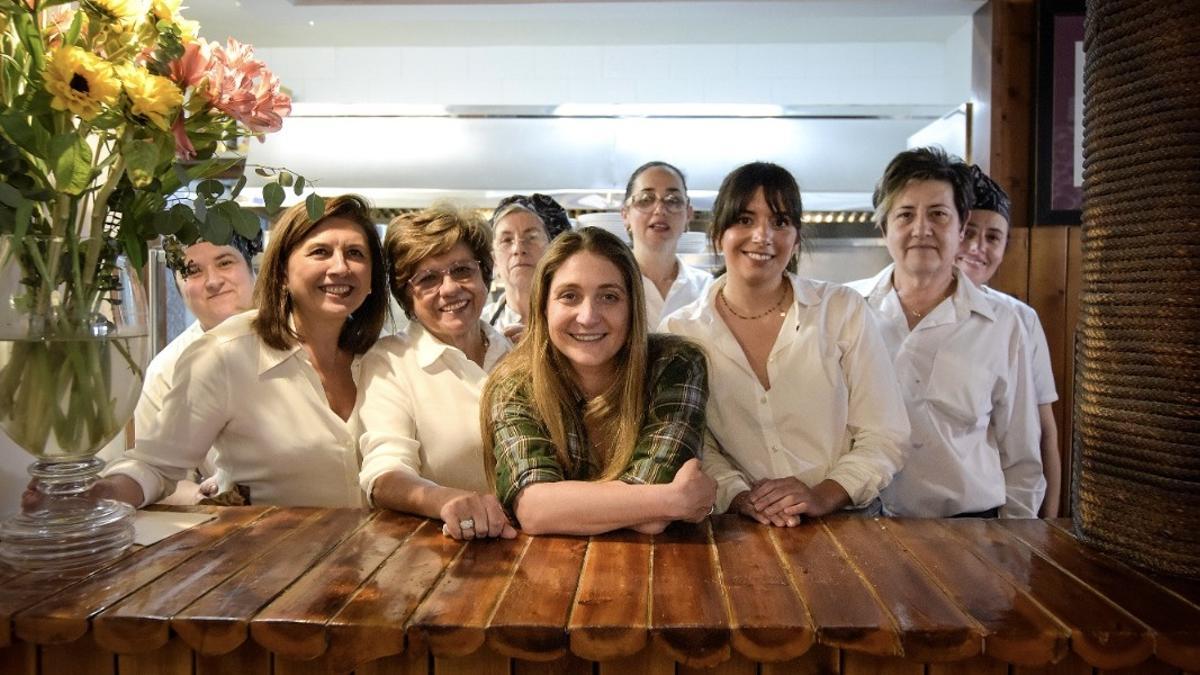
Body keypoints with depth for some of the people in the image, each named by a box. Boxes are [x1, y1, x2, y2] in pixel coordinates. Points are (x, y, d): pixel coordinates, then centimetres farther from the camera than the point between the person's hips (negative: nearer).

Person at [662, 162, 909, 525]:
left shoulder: (845, 310, 2)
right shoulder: (679, 331, 3)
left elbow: (883, 435, 1)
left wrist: (825, 496, -13)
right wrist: (739, 497, -13)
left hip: (847, 524, 0)